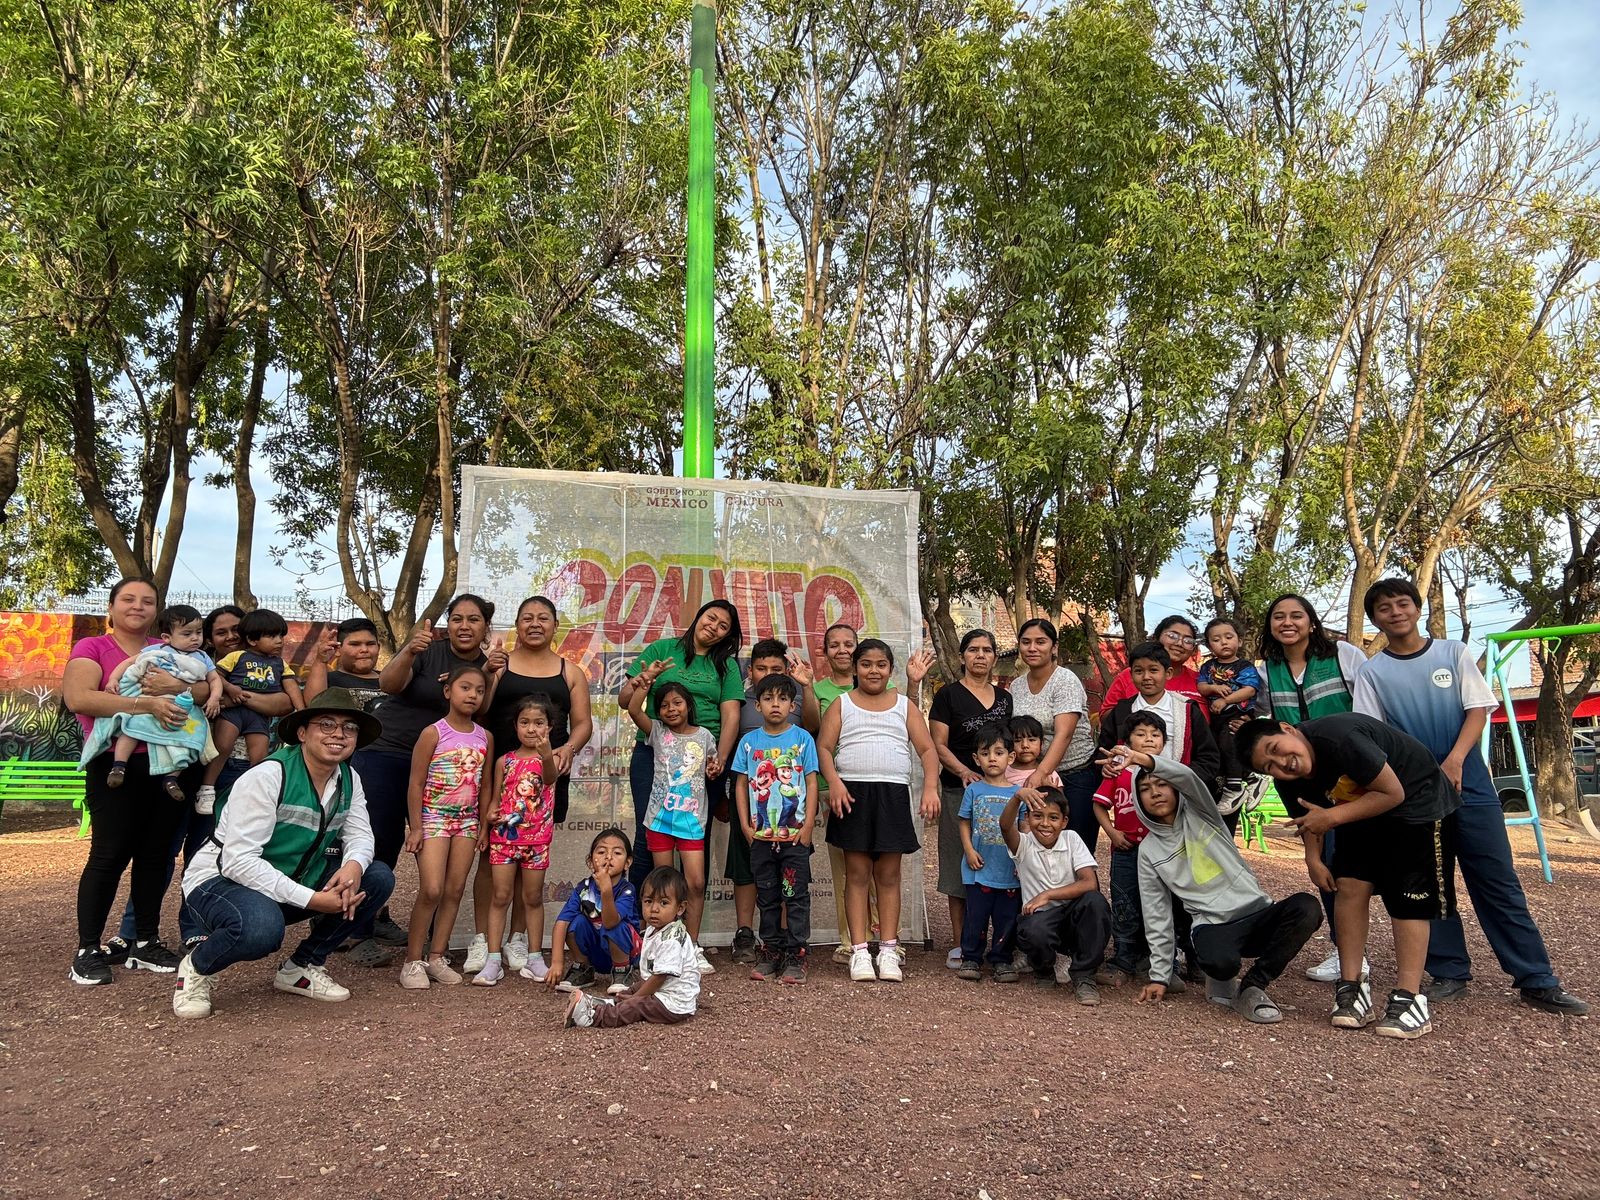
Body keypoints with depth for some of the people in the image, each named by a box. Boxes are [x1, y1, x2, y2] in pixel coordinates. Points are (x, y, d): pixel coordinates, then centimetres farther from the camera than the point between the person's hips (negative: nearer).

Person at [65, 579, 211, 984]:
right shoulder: (91, 648, 2)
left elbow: (206, 689, 4)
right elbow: (77, 698, -15)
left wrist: (178, 687, -18)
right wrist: (145, 703, -23)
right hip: (117, 765, -4)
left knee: (156, 853, 8)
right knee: (110, 854, -4)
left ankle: (145, 943, 17)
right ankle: (88, 950, 7)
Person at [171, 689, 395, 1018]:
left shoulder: (349, 779, 0)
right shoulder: (267, 777, -22)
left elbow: (359, 835, -1)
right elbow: (238, 861, -27)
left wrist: (354, 866, -28)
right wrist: (311, 899, -31)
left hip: (292, 882, 7)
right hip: (221, 880, -7)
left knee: (378, 879, -9)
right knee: (262, 927, -39)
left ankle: (302, 967, 6)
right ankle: (197, 968, -4)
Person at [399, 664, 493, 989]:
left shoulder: (485, 737, 5)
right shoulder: (433, 733, -8)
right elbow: (416, 784, -8)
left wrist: (483, 825, 7)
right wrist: (416, 827, -11)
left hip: (466, 821, 5)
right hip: (434, 818, -5)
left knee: (455, 890, 5)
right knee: (431, 890, -11)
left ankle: (436, 958, 15)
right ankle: (413, 962, 1)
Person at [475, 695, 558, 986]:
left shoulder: (548, 757, -4)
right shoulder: (505, 761, 4)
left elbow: (549, 778, -28)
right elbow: (495, 796, 10)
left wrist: (547, 755, -49)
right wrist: (490, 813, -12)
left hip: (536, 838, -1)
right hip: (504, 835, 2)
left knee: (533, 898, 8)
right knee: (500, 896, 1)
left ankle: (534, 958, 17)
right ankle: (493, 961, 4)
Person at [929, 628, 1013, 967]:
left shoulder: (1004, 697, 14)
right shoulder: (948, 695, 1)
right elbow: (938, 745, -4)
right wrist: (964, 771, -19)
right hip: (959, 791, -4)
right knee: (960, 869, 0)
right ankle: (960, 944, 8)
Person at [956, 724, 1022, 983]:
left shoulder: (1018, 793, 2)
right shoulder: (973, 791, 1)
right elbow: (965, 824, 4)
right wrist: (969, 850, -8)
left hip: (1010, 871, 1)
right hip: (980, 868, -1)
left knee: (1006, 918, 8)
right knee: (975, 915, 5)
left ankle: (1001, 960, 22)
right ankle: (971, 959, 17)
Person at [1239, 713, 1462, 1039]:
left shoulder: (1339, 737, -36)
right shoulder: (1290, 783, -13)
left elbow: (1393, 793, -28)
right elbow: (1309, 819, 7)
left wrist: (1331, 817, -28)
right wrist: (1313, 858, -8)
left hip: (1418, 801, -6)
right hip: (1363, 809, 6)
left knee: (1408, 900, -10)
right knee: (1349, 885, -6)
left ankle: (1408, 1000, -4)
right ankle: (1352, 988, 1)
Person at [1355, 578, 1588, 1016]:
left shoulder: (1454, 653, 4)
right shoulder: (1372, 671, 3)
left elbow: (1478, 709, -2)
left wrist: (1454, 760, -16)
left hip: (1468, 783, 0)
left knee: (1499, 882, 2)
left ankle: (1536, 980, 8)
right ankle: (1448, 972, 16)